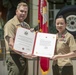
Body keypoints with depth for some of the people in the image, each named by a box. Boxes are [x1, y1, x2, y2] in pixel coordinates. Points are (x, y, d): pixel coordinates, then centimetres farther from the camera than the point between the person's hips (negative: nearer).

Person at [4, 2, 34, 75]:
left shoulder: (26, 25, 15)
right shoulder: (10, 24, -9)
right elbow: (10, 44, -18)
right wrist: (21, 53, -30)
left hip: (24, 57, 7)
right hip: (14, 56, -7)